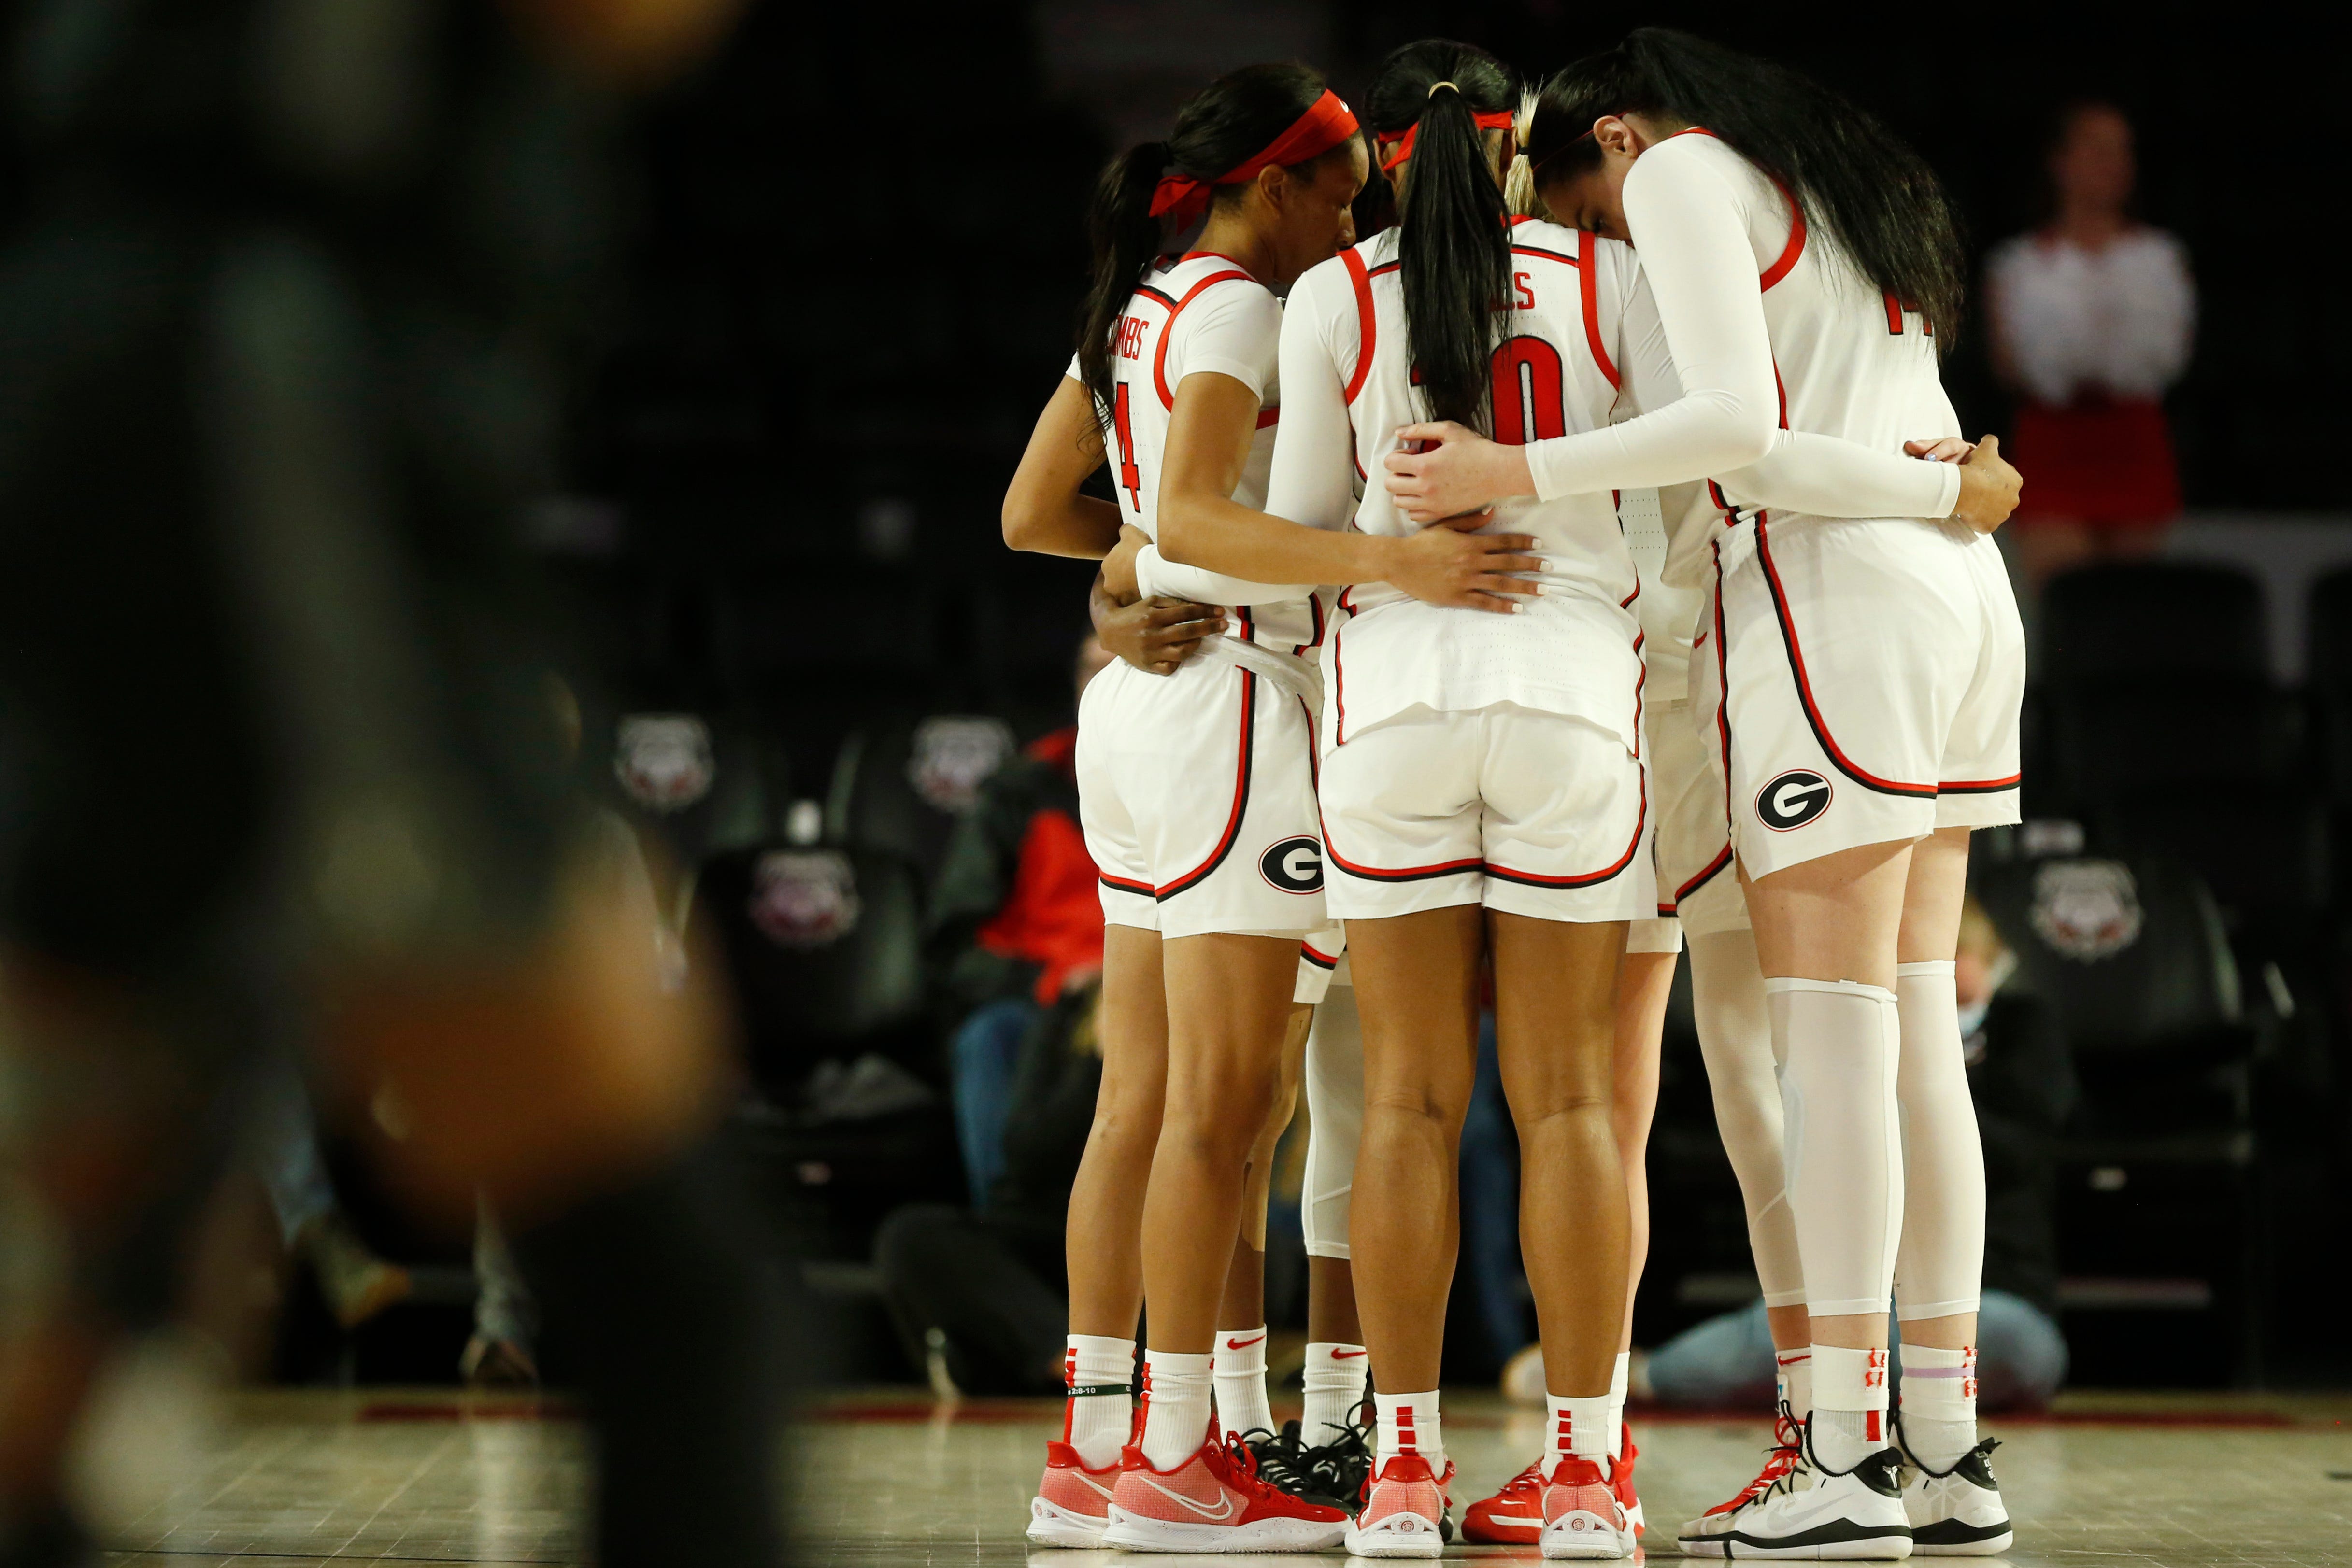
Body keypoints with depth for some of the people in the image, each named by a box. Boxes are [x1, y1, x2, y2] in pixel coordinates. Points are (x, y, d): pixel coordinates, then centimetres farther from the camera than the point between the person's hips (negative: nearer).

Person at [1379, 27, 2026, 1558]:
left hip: (1833, 609, -8)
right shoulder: (1845, 198, 26)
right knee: (1912, 1033, 7)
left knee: (1834, 1033, -10)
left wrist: (1519, 477, -14)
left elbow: (1740, 419, -15)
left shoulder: (1683, 172, -1)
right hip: (1958, 597, 8)